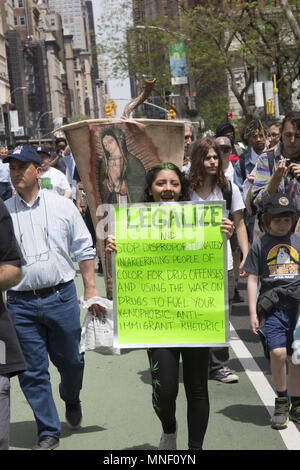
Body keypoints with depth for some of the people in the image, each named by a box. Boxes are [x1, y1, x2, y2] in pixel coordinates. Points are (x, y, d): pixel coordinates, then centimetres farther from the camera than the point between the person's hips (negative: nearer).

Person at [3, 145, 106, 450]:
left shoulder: (62, 206, 4)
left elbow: (84, 250, 7)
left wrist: (90, 290, 3)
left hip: (61, 296, 0)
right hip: (20, 303, 1)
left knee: (70, 360, 11)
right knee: (32, 371, 3)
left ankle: (71, 399, 44)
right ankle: (48, 433, 17)